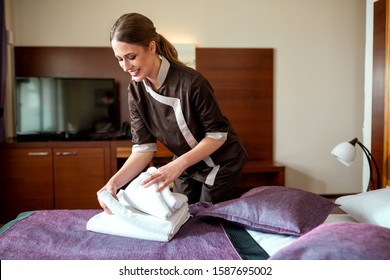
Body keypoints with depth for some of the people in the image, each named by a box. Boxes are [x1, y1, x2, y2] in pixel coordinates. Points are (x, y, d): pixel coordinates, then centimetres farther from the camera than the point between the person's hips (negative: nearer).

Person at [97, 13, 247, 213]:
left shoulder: (191, 82, -30)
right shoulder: (136, 91, -12)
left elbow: (218, 134, -22)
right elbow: (143, 147, -14)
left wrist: (179, 164, -33)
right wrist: (115, 181, -29)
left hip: (220, 163, -4)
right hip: (186, 166, 5)